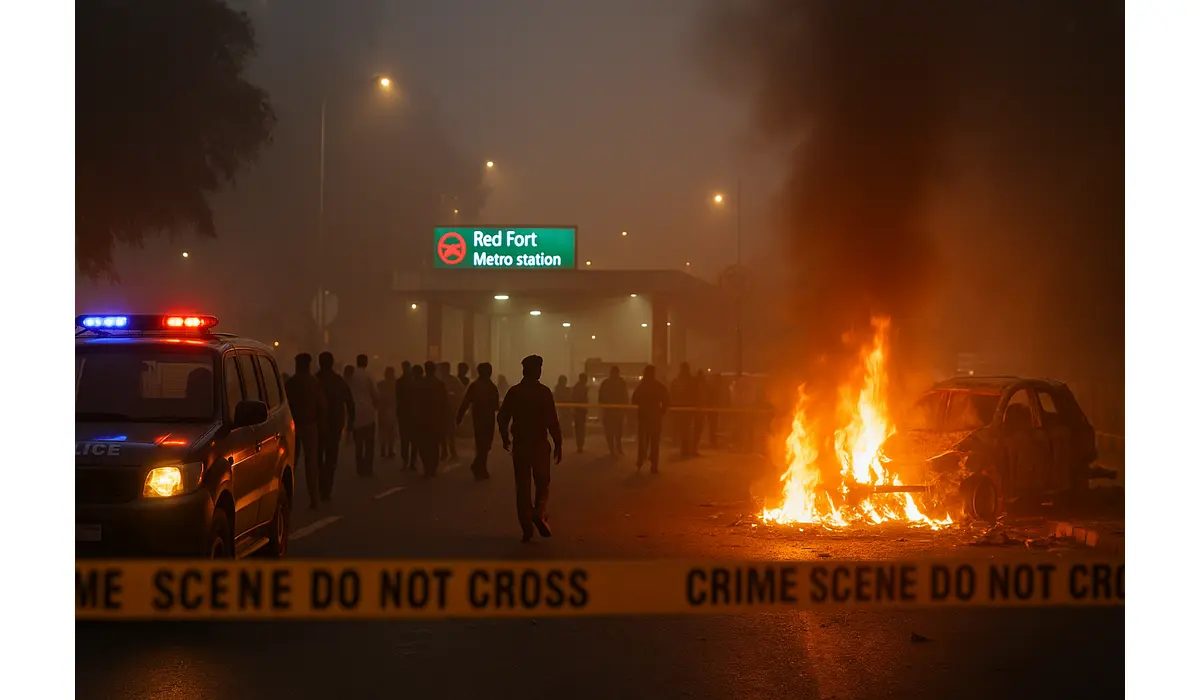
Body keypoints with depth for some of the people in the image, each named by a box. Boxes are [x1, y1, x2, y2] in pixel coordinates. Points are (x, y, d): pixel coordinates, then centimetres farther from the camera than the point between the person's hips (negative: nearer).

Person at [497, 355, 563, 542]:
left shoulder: (514, 392, 1)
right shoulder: (544, 392, -9)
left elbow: (502, 418, 4)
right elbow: (553, 421, -14)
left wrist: (505, 438, 20)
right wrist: (558, 444, -7)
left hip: (520, 444, 2)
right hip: (540, 444, -2)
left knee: (523, 486, 8)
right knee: (543, 484, 11)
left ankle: (527, 528, 6)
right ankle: (539, 514, -15)